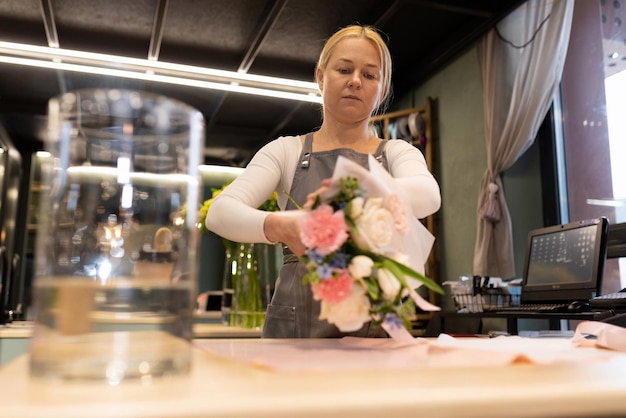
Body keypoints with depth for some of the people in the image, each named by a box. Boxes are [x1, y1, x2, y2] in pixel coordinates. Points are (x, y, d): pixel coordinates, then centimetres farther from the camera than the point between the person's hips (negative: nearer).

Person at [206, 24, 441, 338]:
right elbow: (220, 213, -7)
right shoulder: (286, 151, 8)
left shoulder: (398, 154, 10)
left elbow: (427, 195, -13)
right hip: (296, 321, 0)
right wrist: (276, 226, -27)